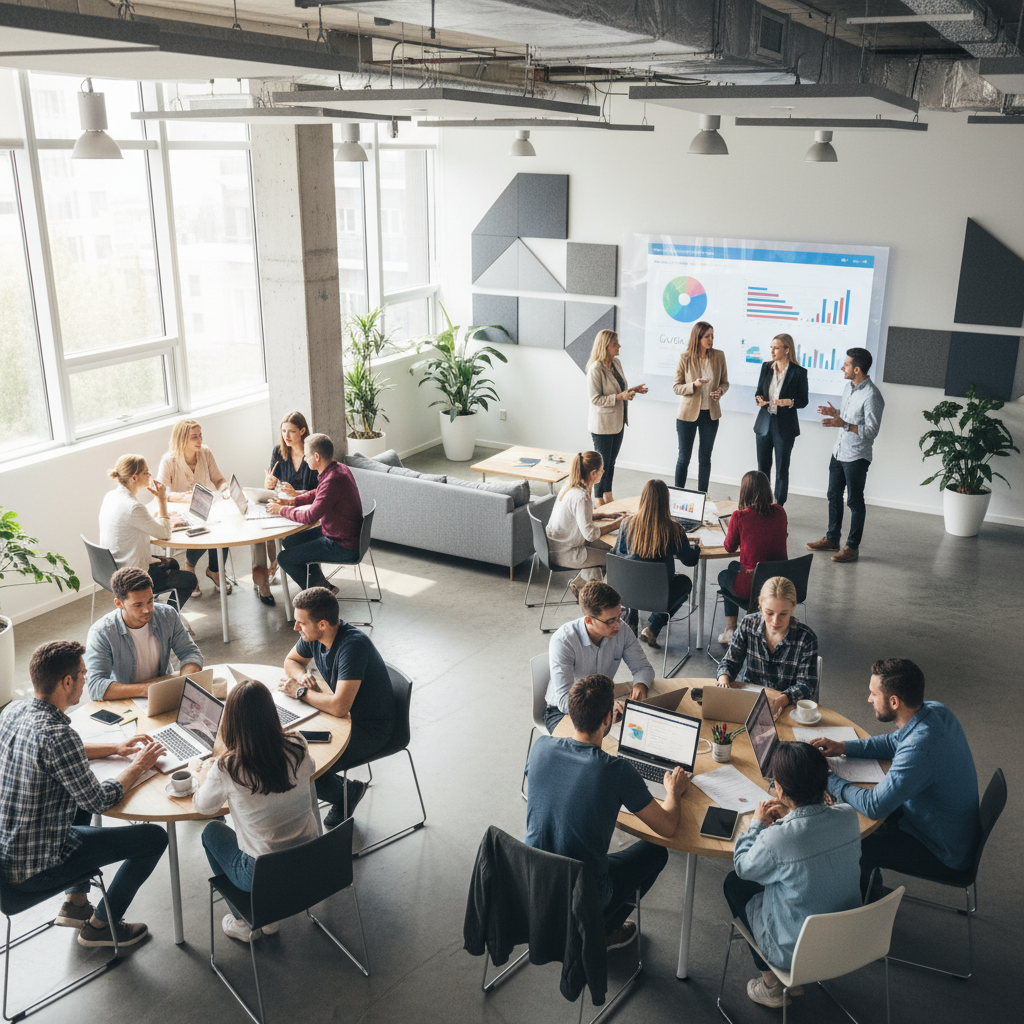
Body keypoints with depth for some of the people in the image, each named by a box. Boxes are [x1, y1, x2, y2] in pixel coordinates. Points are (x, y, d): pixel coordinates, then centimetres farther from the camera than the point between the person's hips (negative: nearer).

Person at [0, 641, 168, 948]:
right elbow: (100, 801, -20)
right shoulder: (57, 735, -31)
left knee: (81, 801, 33)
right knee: (154, 838, -1)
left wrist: (115, 748, 13)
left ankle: (76, 904, 37)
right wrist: (138, 765, -4)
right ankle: (100, 925, 19)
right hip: (34, 871, -9)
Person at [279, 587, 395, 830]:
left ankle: (346, 792, 10)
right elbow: (291, 661, 16)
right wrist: (302, 675, -8)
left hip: (370, 729, -9)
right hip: (343, 714, 9)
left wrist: (301, 692, -21)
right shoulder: (313, 636, -7)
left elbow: (339, 707, -36)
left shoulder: (353, 645, -32)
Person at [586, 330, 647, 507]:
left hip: (617, 422, 8)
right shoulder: (596, 369, -20)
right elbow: (596, 399, -21)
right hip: (602, 424, -8)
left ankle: (608, 496, 29)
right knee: (602, 463, 3)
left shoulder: (616, 363, 5)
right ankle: (598, 500, 17)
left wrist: (631, 390, 0)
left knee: (611, 461, 17)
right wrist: (620, 396, -25)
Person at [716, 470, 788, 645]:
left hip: (752, 586, -4)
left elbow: (729, 548, 1)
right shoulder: (780, 512, -1)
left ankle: (730, 629, 33)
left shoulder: (739, 516, -14)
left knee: (724, 575, 31)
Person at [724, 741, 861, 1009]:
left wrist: (757, 823, 3)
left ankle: (773, 985, 27)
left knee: (735, 883, 18)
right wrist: (790, 816, 7)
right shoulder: (849, 816, -18)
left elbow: (743, 866, -10)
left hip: (797, 951, -5)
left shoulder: (776, 840, -33)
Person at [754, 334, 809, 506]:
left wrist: (790, 402, -23)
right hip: (765, 422, 4)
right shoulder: (766, 367, 5)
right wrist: (759, 399, -10)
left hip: (785, 427, -4)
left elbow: (803, 401, -4)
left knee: (782, 470, 4)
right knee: (762, 467, 10)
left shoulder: (798, 372, -8)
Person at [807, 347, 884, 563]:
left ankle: (853, 547, 12)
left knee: (854, 501, 2)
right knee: (834, 496, 17)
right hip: (839, 451, 9)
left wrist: (843, 424, -30)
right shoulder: (848, 387, 5)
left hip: (856, 456, -9)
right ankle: (832, 538, 30)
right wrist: (835, 413, 2)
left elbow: (871, 431, -23)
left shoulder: (871, 396, -22)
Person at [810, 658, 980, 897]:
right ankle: (869, 885, 36)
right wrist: (844, 748, 1)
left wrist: (829, 780, -17)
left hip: (944, 853, -9)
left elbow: (874, 806, -32)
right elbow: (896, 741, 11)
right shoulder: (936, 710, -10)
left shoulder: (919, 749, -38)